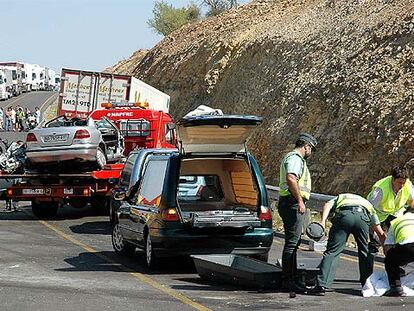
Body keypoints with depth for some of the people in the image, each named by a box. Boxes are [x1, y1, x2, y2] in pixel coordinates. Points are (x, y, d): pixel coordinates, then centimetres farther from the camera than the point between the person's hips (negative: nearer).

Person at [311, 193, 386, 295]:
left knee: (332, 252, -1)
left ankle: (322, 286, -11)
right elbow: (381, 233, 40)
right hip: (362, 217, 2)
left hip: (343, 215, -2)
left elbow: (327, 205, 14)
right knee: (364, 252, 22)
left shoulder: (339, 198, 40)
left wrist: (323, 220, -1)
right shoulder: (367, 204, 43)